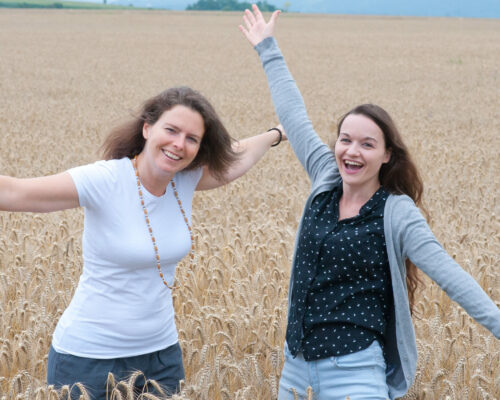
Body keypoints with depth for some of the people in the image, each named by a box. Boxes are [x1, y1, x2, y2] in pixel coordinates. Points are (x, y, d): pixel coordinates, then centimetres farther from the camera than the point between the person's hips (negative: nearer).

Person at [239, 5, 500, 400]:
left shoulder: (397, 213, -10)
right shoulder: (327, 181, 4)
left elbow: (449, 275, -16)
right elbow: (294, 116, 13)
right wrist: (268, 49, 22)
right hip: (298, 365, 6)